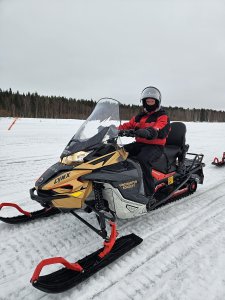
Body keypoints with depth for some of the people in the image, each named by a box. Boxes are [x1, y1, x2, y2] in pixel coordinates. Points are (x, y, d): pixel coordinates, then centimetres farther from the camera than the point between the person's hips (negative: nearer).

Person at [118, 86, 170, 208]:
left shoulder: (162, 117, 0)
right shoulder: (139, 116, 20)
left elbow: (158, 129, -20)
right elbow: (128, 124, 12)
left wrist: (147, 132, -42)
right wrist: (118, 129, -9)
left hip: (155, 146, -6)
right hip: (139, 144, 6)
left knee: (142, 159, -37)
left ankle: (149, 194, -31)